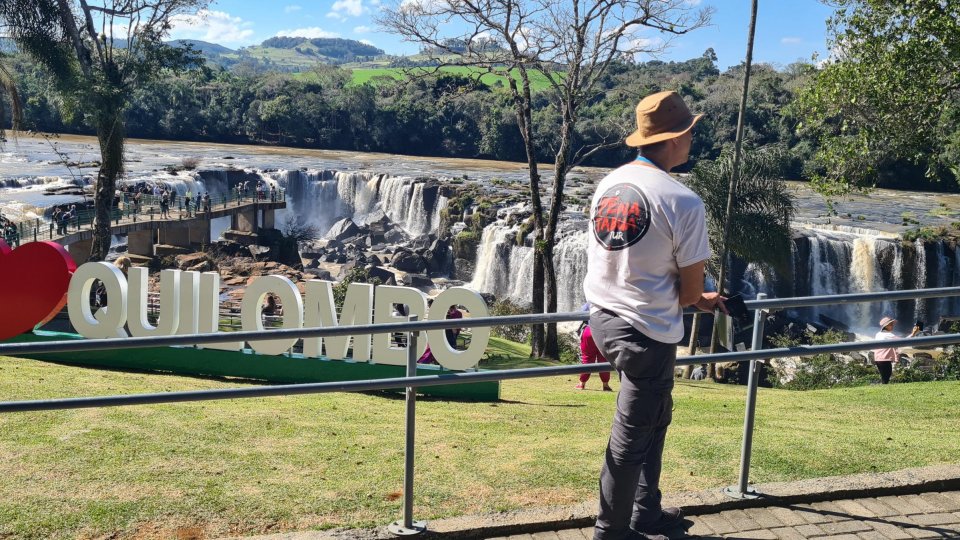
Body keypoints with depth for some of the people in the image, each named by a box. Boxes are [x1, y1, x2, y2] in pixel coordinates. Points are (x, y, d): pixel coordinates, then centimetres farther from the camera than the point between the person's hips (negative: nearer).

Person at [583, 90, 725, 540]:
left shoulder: (608, 184, 4)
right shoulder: (683, 202, -17)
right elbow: (690, 290, -13)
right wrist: (699, 299, 13)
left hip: (603, 318, 8)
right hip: (646, 332, -8)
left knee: (654, 416, 26)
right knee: (631, 437, 9)